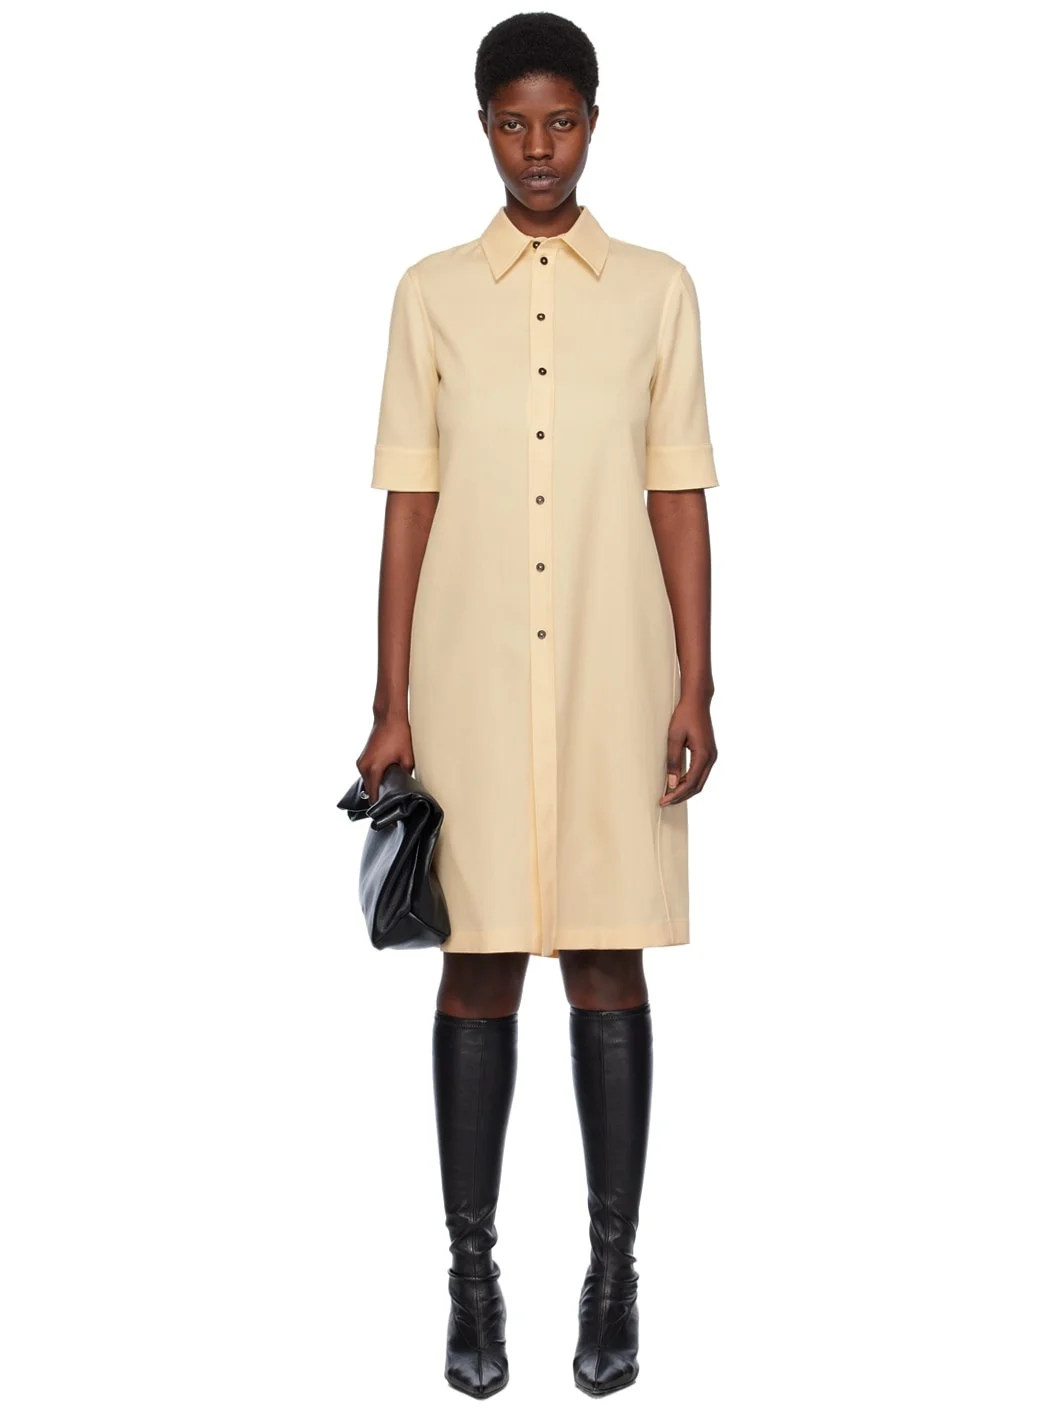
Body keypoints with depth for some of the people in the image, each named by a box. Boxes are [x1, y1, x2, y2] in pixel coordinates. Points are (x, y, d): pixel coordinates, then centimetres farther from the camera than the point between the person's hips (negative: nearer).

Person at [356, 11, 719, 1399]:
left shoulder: (658, 289, 5)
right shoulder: (431, 293, 5)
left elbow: (680, 499, 4)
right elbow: (410, 507, 3)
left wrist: (696, 690, -2)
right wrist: (391, 706, -1)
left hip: (614, 687, 0)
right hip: (472, 688, 0)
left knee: (608, 968, 5)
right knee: (477, 972, 4)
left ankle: (614, 1268, 17)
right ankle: (471, 1270, 15)